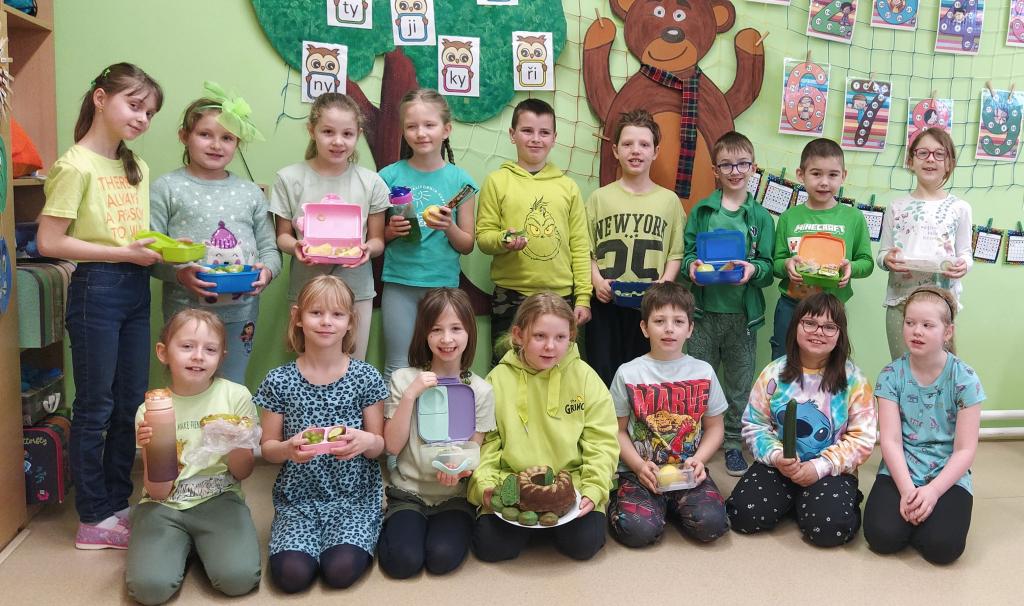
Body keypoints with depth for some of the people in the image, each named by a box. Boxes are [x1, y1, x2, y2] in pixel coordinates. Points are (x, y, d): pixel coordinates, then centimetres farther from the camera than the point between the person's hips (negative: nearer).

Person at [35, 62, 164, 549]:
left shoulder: (137, 168, 12)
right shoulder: (76, 166, -11)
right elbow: (49, 241, -15)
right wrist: (125, 253, -18)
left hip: (137, 290, 7)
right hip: (97, 290, -7)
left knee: (131, 404, 13)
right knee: (96, 407, 3)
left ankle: (118, 504, 27)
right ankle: (94, 519, 16)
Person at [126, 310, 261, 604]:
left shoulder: (236, 396, -5)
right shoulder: (150, 411, -3)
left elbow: (243, 472, 2)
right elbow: (158, 493, -4)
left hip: (218, 500, 0)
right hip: (164, 505, 0)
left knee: (239, 578, -25)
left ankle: (199, 544, 8)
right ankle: (181, 545, 9)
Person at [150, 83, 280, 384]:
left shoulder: (250, 192, 10)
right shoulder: (166, 188, 0)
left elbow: (269, 248, 12)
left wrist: (266, 269, -10)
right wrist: (179, 273, -21)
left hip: (241, 311, 3)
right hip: (186, 311, -3)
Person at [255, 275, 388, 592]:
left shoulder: (366, 378, -4)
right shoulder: (279, 381, -3)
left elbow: (380, 446, 2)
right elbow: (267, 448, 4)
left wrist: (366, 441, -22)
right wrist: (289, 448, -19)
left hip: (355, 495, -1)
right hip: (298, 496, 1)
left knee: (341, 570, -23)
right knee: (291, 575, -21)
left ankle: (362, 536, 8)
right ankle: (313, 538, 9)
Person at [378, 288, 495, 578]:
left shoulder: (481, 390, -2)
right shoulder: (403, 379, -4)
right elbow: (392, 446, -8)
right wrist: (410, 395, -19)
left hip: (455, 496, 0)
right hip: (408, 492, 0)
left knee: (442, 557, -23)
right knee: (403, 560, -22)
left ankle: (456, 526, 9)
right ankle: (392, 526, 10)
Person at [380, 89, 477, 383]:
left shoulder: (460, 179, 1)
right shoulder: (390, 176, 1)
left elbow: (467, 245, 4)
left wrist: (449, 228, -14)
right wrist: (391, 231, -13)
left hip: (443, 283, 0)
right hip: (398, 282, 0)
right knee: (398, 368, 5)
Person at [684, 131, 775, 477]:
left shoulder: (760, 216, 3)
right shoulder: (701, 211, 4)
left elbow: (768, 266, 0)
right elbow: (686, 252, 3)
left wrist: (753, 269, -21)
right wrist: (691, 266, -18)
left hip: (743, 312, 0)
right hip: (705, 308, 0)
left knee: (739, 382, 10)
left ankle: (734, 443, 24)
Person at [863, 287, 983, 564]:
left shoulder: (965, 379, -7)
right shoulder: (891, 375, -4)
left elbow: (965, 450, -8)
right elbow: (890, 440, -8)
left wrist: (933, 490, -21)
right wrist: (907, 489, -22)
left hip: (948, 475, -1)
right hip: (900, 472, 1)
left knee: (943, 545, -24)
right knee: (882, 535, -21)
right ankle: (913, 508, 10)